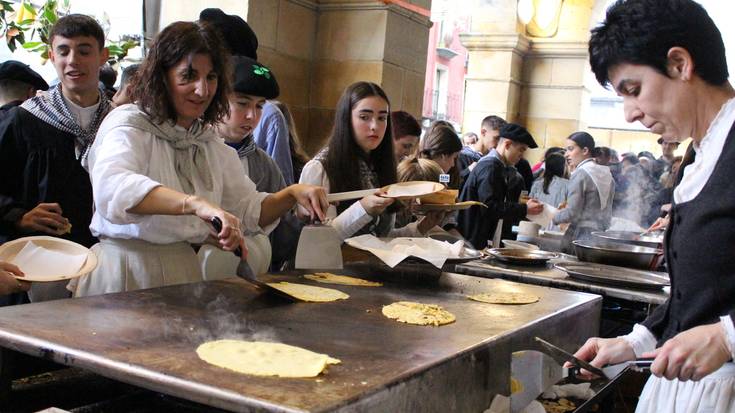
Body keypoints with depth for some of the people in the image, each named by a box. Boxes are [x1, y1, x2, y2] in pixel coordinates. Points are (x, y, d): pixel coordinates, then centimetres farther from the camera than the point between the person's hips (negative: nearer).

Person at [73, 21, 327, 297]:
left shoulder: (210, 145, 11)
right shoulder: (127, 124, -8)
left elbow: (249, 211, 15)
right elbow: (111, 187, -30)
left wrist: (292, 194, -5)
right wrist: (196, 203, -43)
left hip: (184, 274, 5)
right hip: (124, 273, -5)